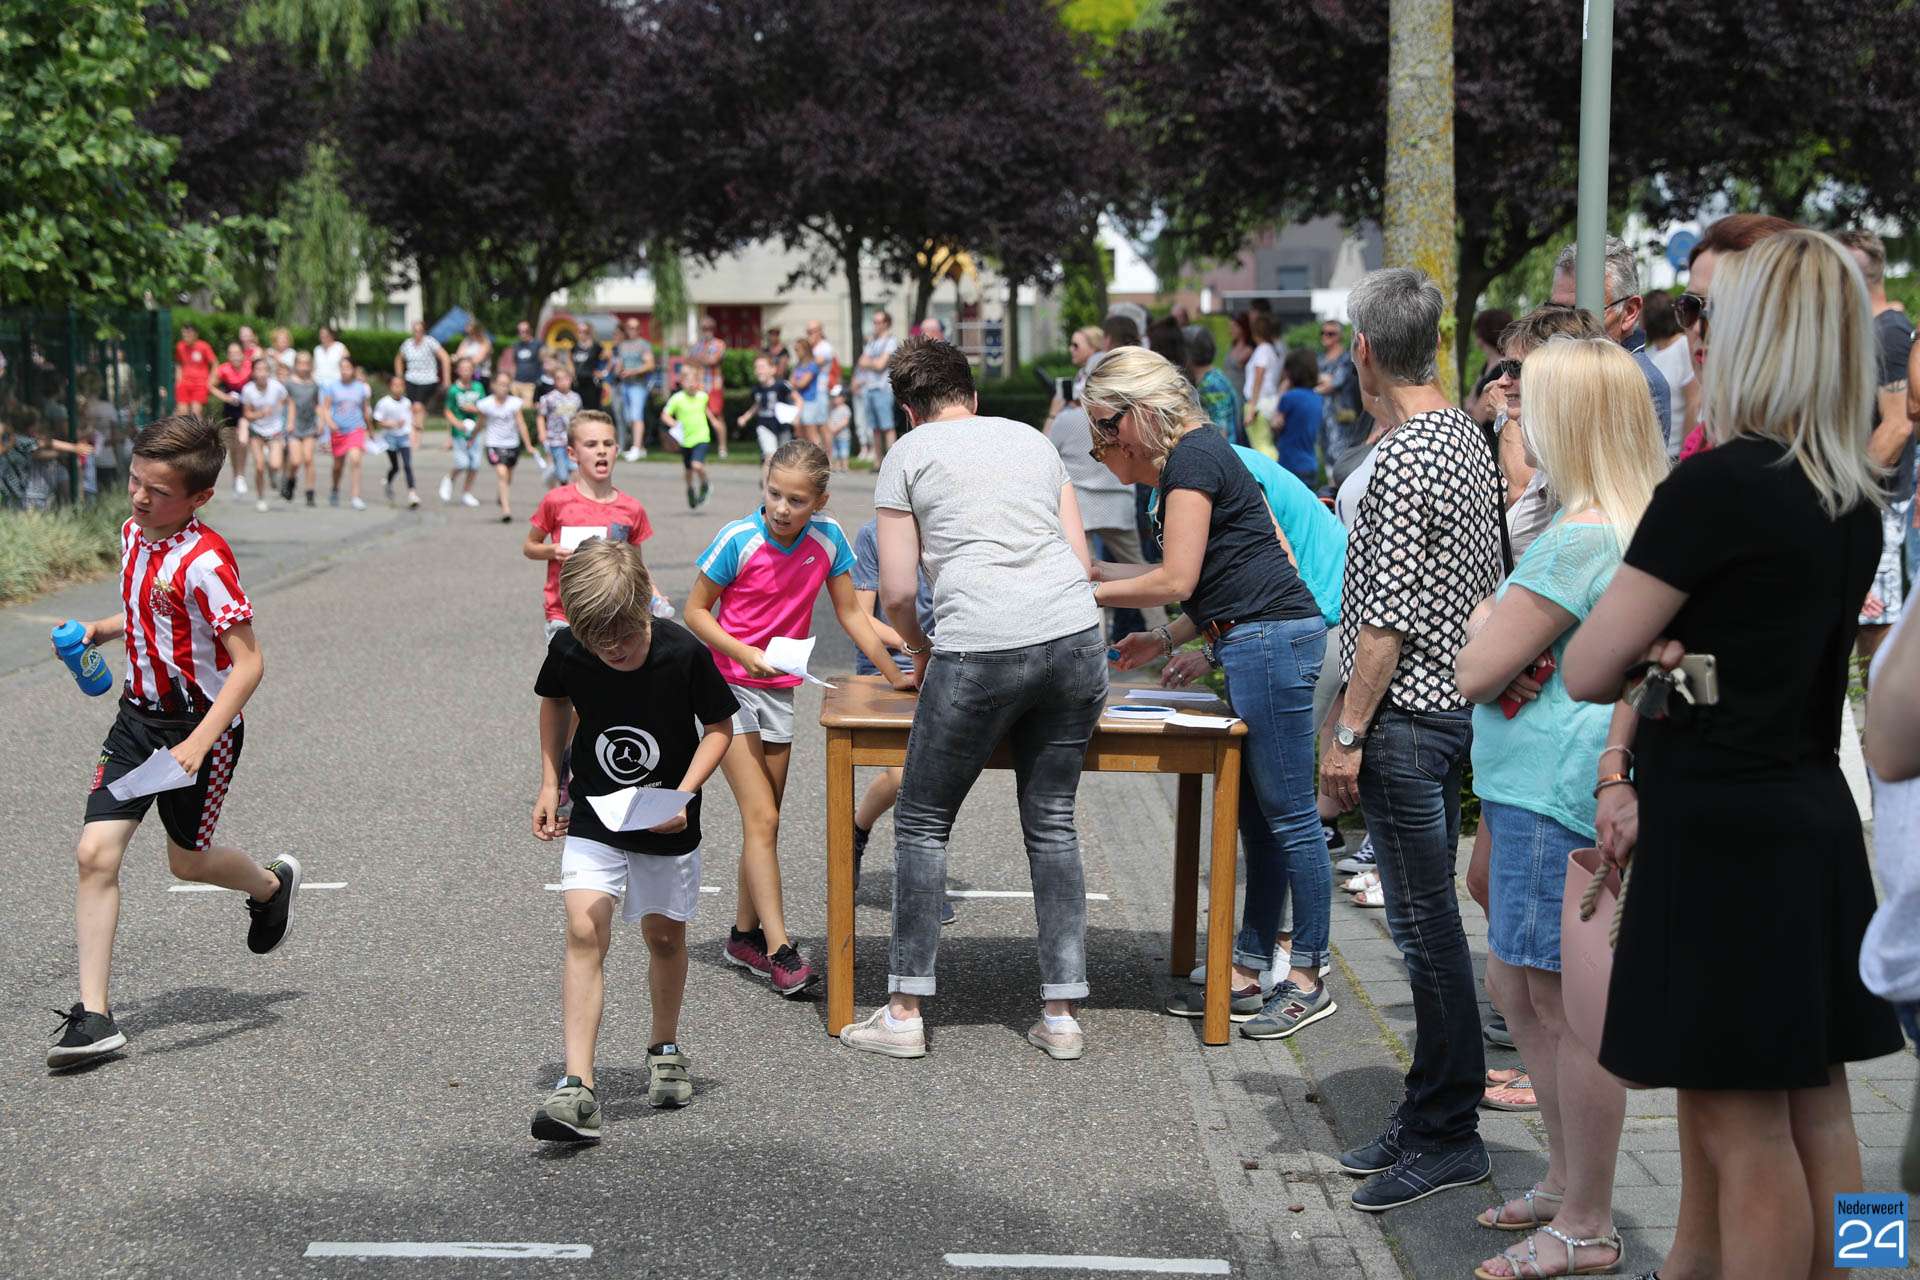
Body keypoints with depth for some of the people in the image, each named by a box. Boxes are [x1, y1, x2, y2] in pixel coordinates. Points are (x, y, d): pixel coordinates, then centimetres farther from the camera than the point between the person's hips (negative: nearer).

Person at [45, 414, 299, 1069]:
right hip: (139, 714, 6)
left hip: (201, 724, -6)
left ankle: (271, 884, 47)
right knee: (96, 852, -7)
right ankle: (94, 1015, -5)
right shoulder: (134, 534, 2)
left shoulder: (205, 562, -23)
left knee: (187, 859, 12)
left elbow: (248, 663, -24)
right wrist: (99, 630, 5)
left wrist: (199, 742, -32)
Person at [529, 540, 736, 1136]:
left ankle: (664, 1046, 41)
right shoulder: (567, 651, -14)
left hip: (667, 823, 0)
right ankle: (578, 1089, -20)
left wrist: (684, 793, -19)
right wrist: (549, 784, 5)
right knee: (584, 931, -16)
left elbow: (719, 726, -6)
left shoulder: (684, 654, -20)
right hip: (594, 819, 0)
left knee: (664, 935, 13)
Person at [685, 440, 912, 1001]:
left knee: (764, 823, 12)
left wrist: (895, 674, -1)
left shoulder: (827, 538, -7)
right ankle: (780, 952, -16)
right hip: (729, 685, -5)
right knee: (761, 819, -13)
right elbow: (695, 610, -9)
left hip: (779, 691, 5)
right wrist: (744, 654, -23)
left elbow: (849, 612, 3)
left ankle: (746, 935, 26)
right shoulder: (738, 541, -18)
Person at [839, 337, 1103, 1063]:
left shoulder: (909, 453, 10)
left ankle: (905, 1013, 11)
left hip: (979, 650, -4)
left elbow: (897, 592, 6)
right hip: (1077, 639, 4)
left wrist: (919, 650, 25)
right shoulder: (1033, 440, 22)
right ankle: (1062, 1015, 12)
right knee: (1052, 825, 13)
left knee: (922, 824, 9)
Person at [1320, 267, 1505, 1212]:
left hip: (1407, 714, -10)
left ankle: (1447, 1134, 4)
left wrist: (1347, 732, -15)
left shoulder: (1402, 460, -19)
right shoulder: (1468, 439, 12)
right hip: (1454, 701, 10)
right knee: (1427, 921, 15)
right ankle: (1429, 1111, 23)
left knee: (1426, 927, -3)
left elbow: (1386, 618, -21)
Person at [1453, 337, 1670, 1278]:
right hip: (1546, 788, 10)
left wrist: (1494, 614, 4)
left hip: (1557, 795, -10)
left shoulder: (1579, 541, -19)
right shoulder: (1651, 523, 13)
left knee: (1567, 1001, -3)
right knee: (1517, 987, 19)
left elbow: (1475, 670, -15)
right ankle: (1566, 1180, 31)